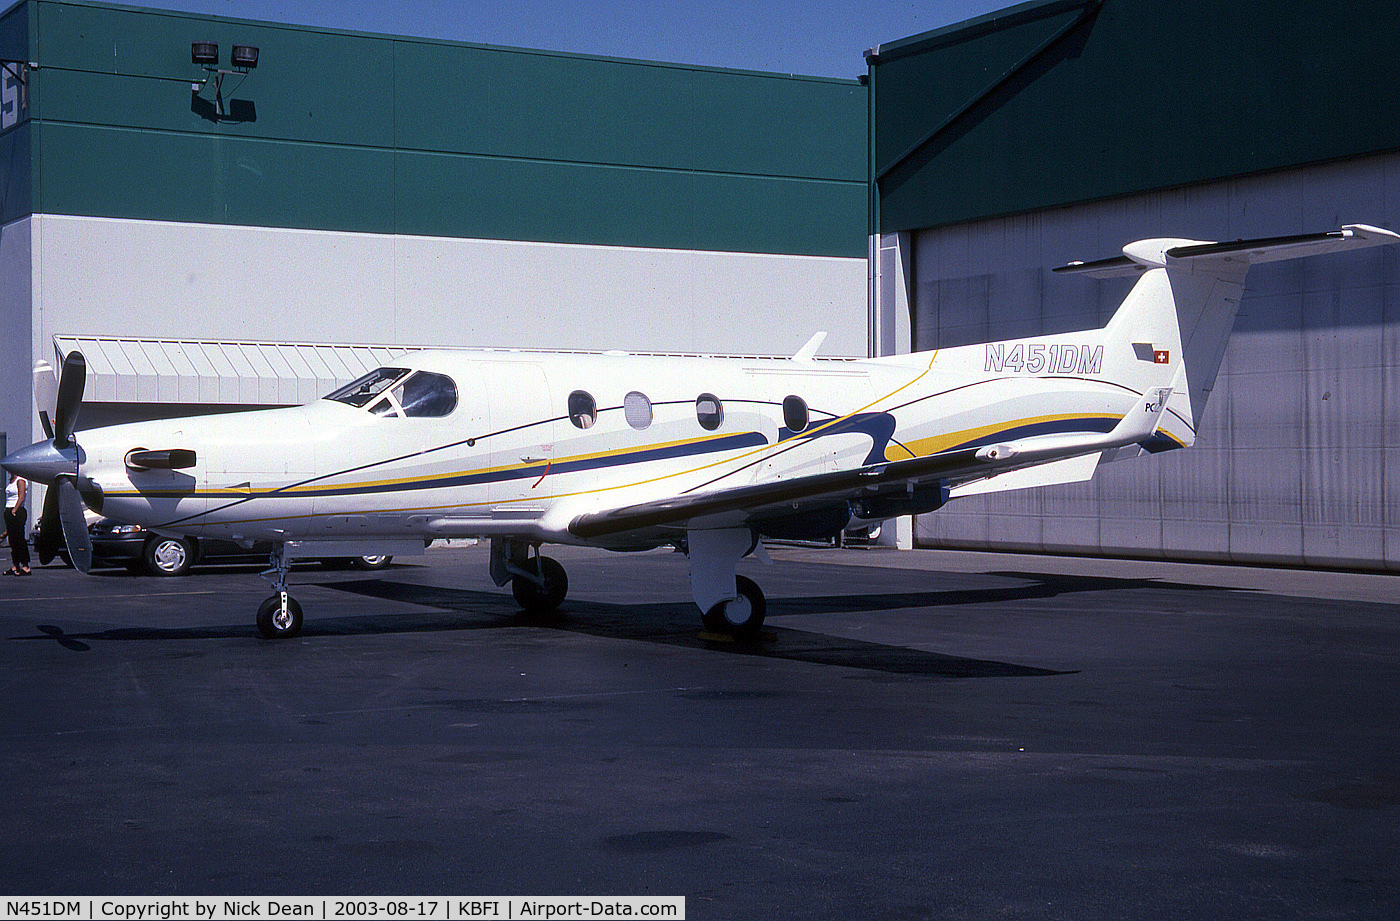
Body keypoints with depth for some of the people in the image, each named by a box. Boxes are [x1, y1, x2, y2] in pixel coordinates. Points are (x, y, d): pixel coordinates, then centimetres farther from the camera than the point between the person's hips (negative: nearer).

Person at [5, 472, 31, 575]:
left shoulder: (20, 480, -9)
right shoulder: (10, 480, 17)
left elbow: (21, 497, -16)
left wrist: (14, 510, -21)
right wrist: (6, 510, 13)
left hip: (18, 512, -9)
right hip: (9, 511, 9)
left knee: (20, 539, -9)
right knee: (12, 540, 8)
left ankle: (25, 567, -8)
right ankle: (15, 566, 11)